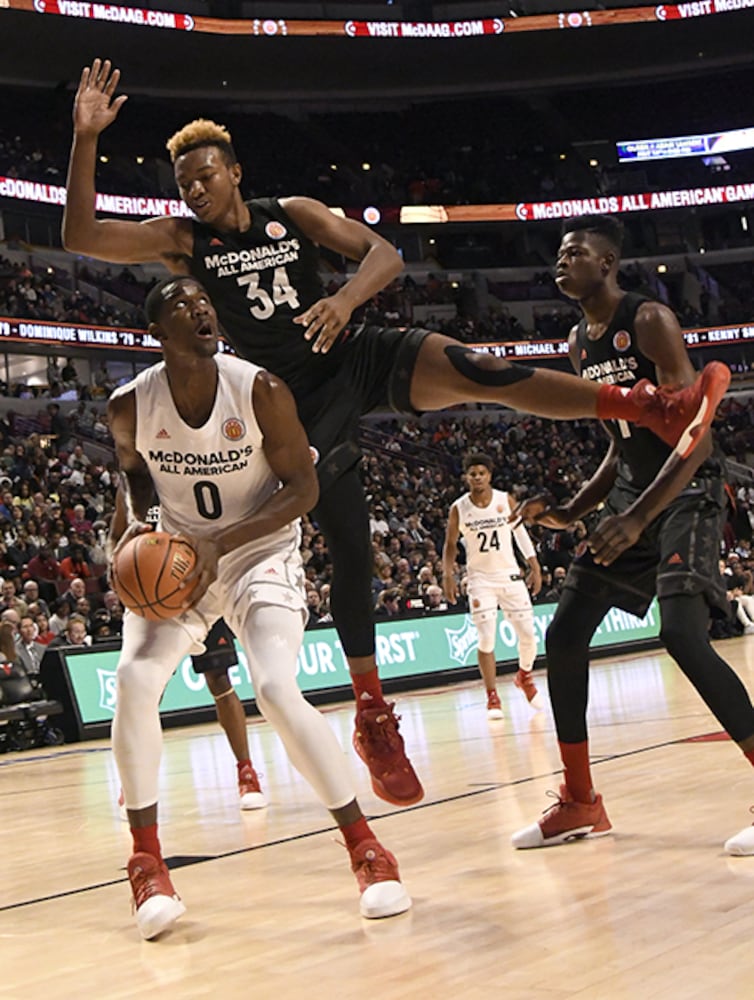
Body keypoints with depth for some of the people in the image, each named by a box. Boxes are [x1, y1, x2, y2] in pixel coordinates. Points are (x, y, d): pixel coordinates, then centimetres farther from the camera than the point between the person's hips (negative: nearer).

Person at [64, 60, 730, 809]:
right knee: (349, 551, -8)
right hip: (300, 401, 0)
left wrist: (345, 298, -27)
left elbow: (384, 254, -5)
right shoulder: (181, 241, -1)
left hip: (357, 356, 0)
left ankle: (661, 410, -36)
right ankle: (372, 717, 5)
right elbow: (80, 236, -12)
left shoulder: (292, 213, 2)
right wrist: (87, 137, -23)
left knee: (465, 366, -28)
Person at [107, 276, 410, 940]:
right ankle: (147, 862, -3)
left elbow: (303, 486, -14)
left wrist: (221, 544, -23)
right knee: (134, 679, -20)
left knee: (277, 691, -23)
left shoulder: (261, 391, -19)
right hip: (174, 561, 3)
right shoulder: (130, 405, -11)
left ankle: (366, 848, -6)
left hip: (260, 554, -3)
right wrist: (131, 522, -10)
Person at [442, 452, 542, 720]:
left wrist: (534, 566, 6)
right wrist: (448, 575, -11)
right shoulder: (458, 509, -7)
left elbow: (520, 531, 8)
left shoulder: (506, 499, -3)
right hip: (480, 579, -2)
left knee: (528, 635, 3)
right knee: (486, 639, -13)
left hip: (510, 574, 2)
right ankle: (492, 697, -1)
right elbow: (450, 544, 3)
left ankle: (524, 676, 33)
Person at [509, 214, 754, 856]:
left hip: (688, 491, -9)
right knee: (564, 637, 4)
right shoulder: (579, 344, 11)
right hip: (631, 493, 9)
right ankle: (580, 803, 16)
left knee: (683, 635, -26)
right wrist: (573, 512, 7)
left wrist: (638, 517, -30)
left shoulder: (649, 320, -14)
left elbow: (695, 434, -22)